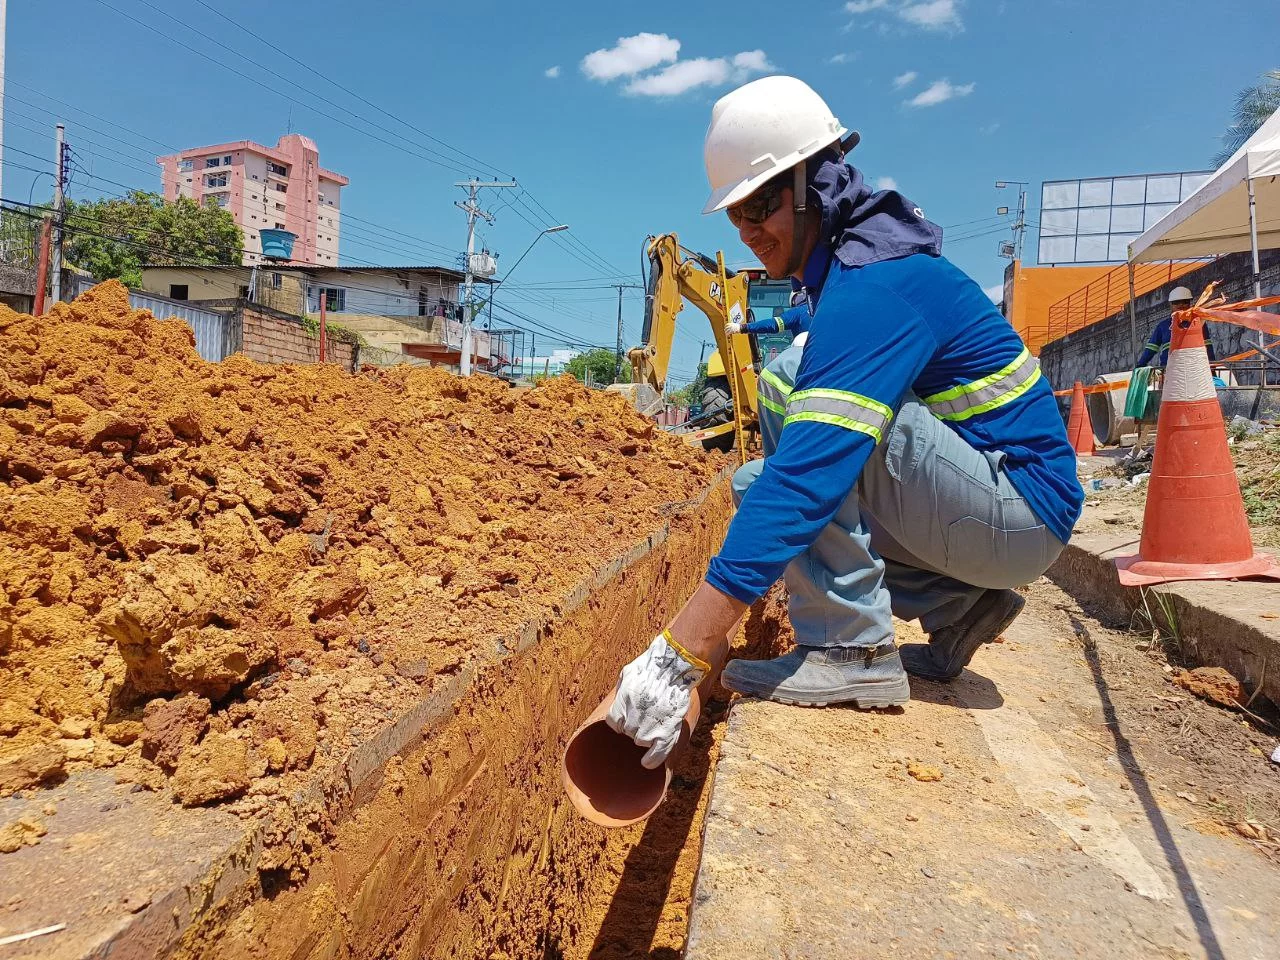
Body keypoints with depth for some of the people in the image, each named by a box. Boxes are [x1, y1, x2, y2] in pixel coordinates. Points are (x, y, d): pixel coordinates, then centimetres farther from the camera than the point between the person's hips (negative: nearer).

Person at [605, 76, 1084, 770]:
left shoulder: (872, 285, -22)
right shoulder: (852, 265, 8)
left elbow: (810, 474, -34)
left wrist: (683, 650, -36)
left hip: (1021, 509, -9)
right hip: (990, 506, 9)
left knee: (792, 382, -23)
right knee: (753, 482, 9)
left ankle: (852, 650, -19)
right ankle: (957, 604, 9)